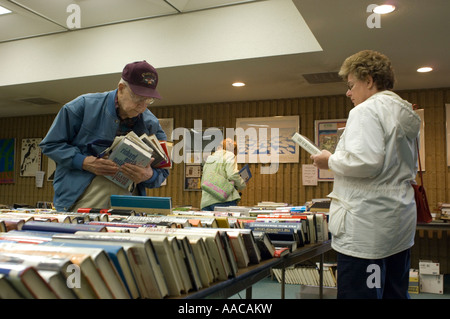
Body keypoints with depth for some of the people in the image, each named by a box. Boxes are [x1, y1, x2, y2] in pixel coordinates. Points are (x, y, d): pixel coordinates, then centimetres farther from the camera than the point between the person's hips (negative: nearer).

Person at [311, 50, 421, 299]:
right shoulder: (405, 115, 16)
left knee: (356, 293, -2)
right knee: (395, 293, 17)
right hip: (400, 221, 10)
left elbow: (367, 161, -26)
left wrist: (331, 161, -9)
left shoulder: (367, 111, -12)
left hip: (367, 226, -10)